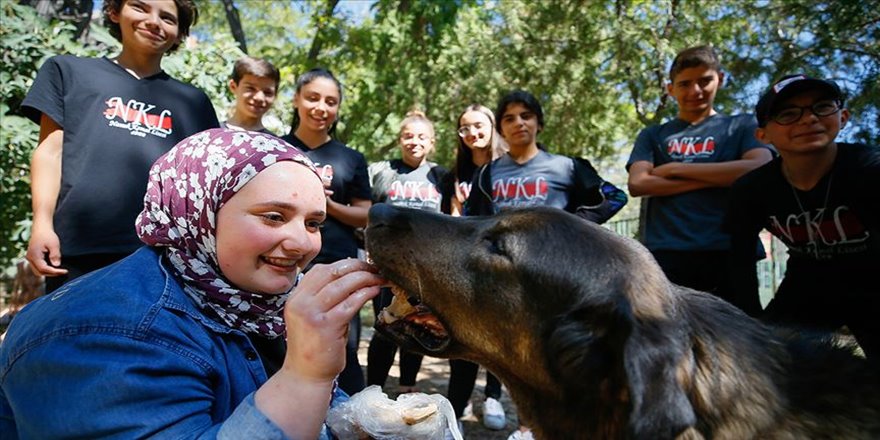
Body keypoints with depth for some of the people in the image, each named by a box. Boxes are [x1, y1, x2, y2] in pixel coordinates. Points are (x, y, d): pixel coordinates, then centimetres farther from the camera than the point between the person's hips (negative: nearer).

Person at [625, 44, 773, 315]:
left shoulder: (742, 126, 16)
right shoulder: (653, 135, 17)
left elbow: (760, 169, -5)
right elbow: (637, 184, -1)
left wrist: (675, 169, -3)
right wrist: (718, 177, -6)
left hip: (730, 253, 0)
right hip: (666, 255, 0)